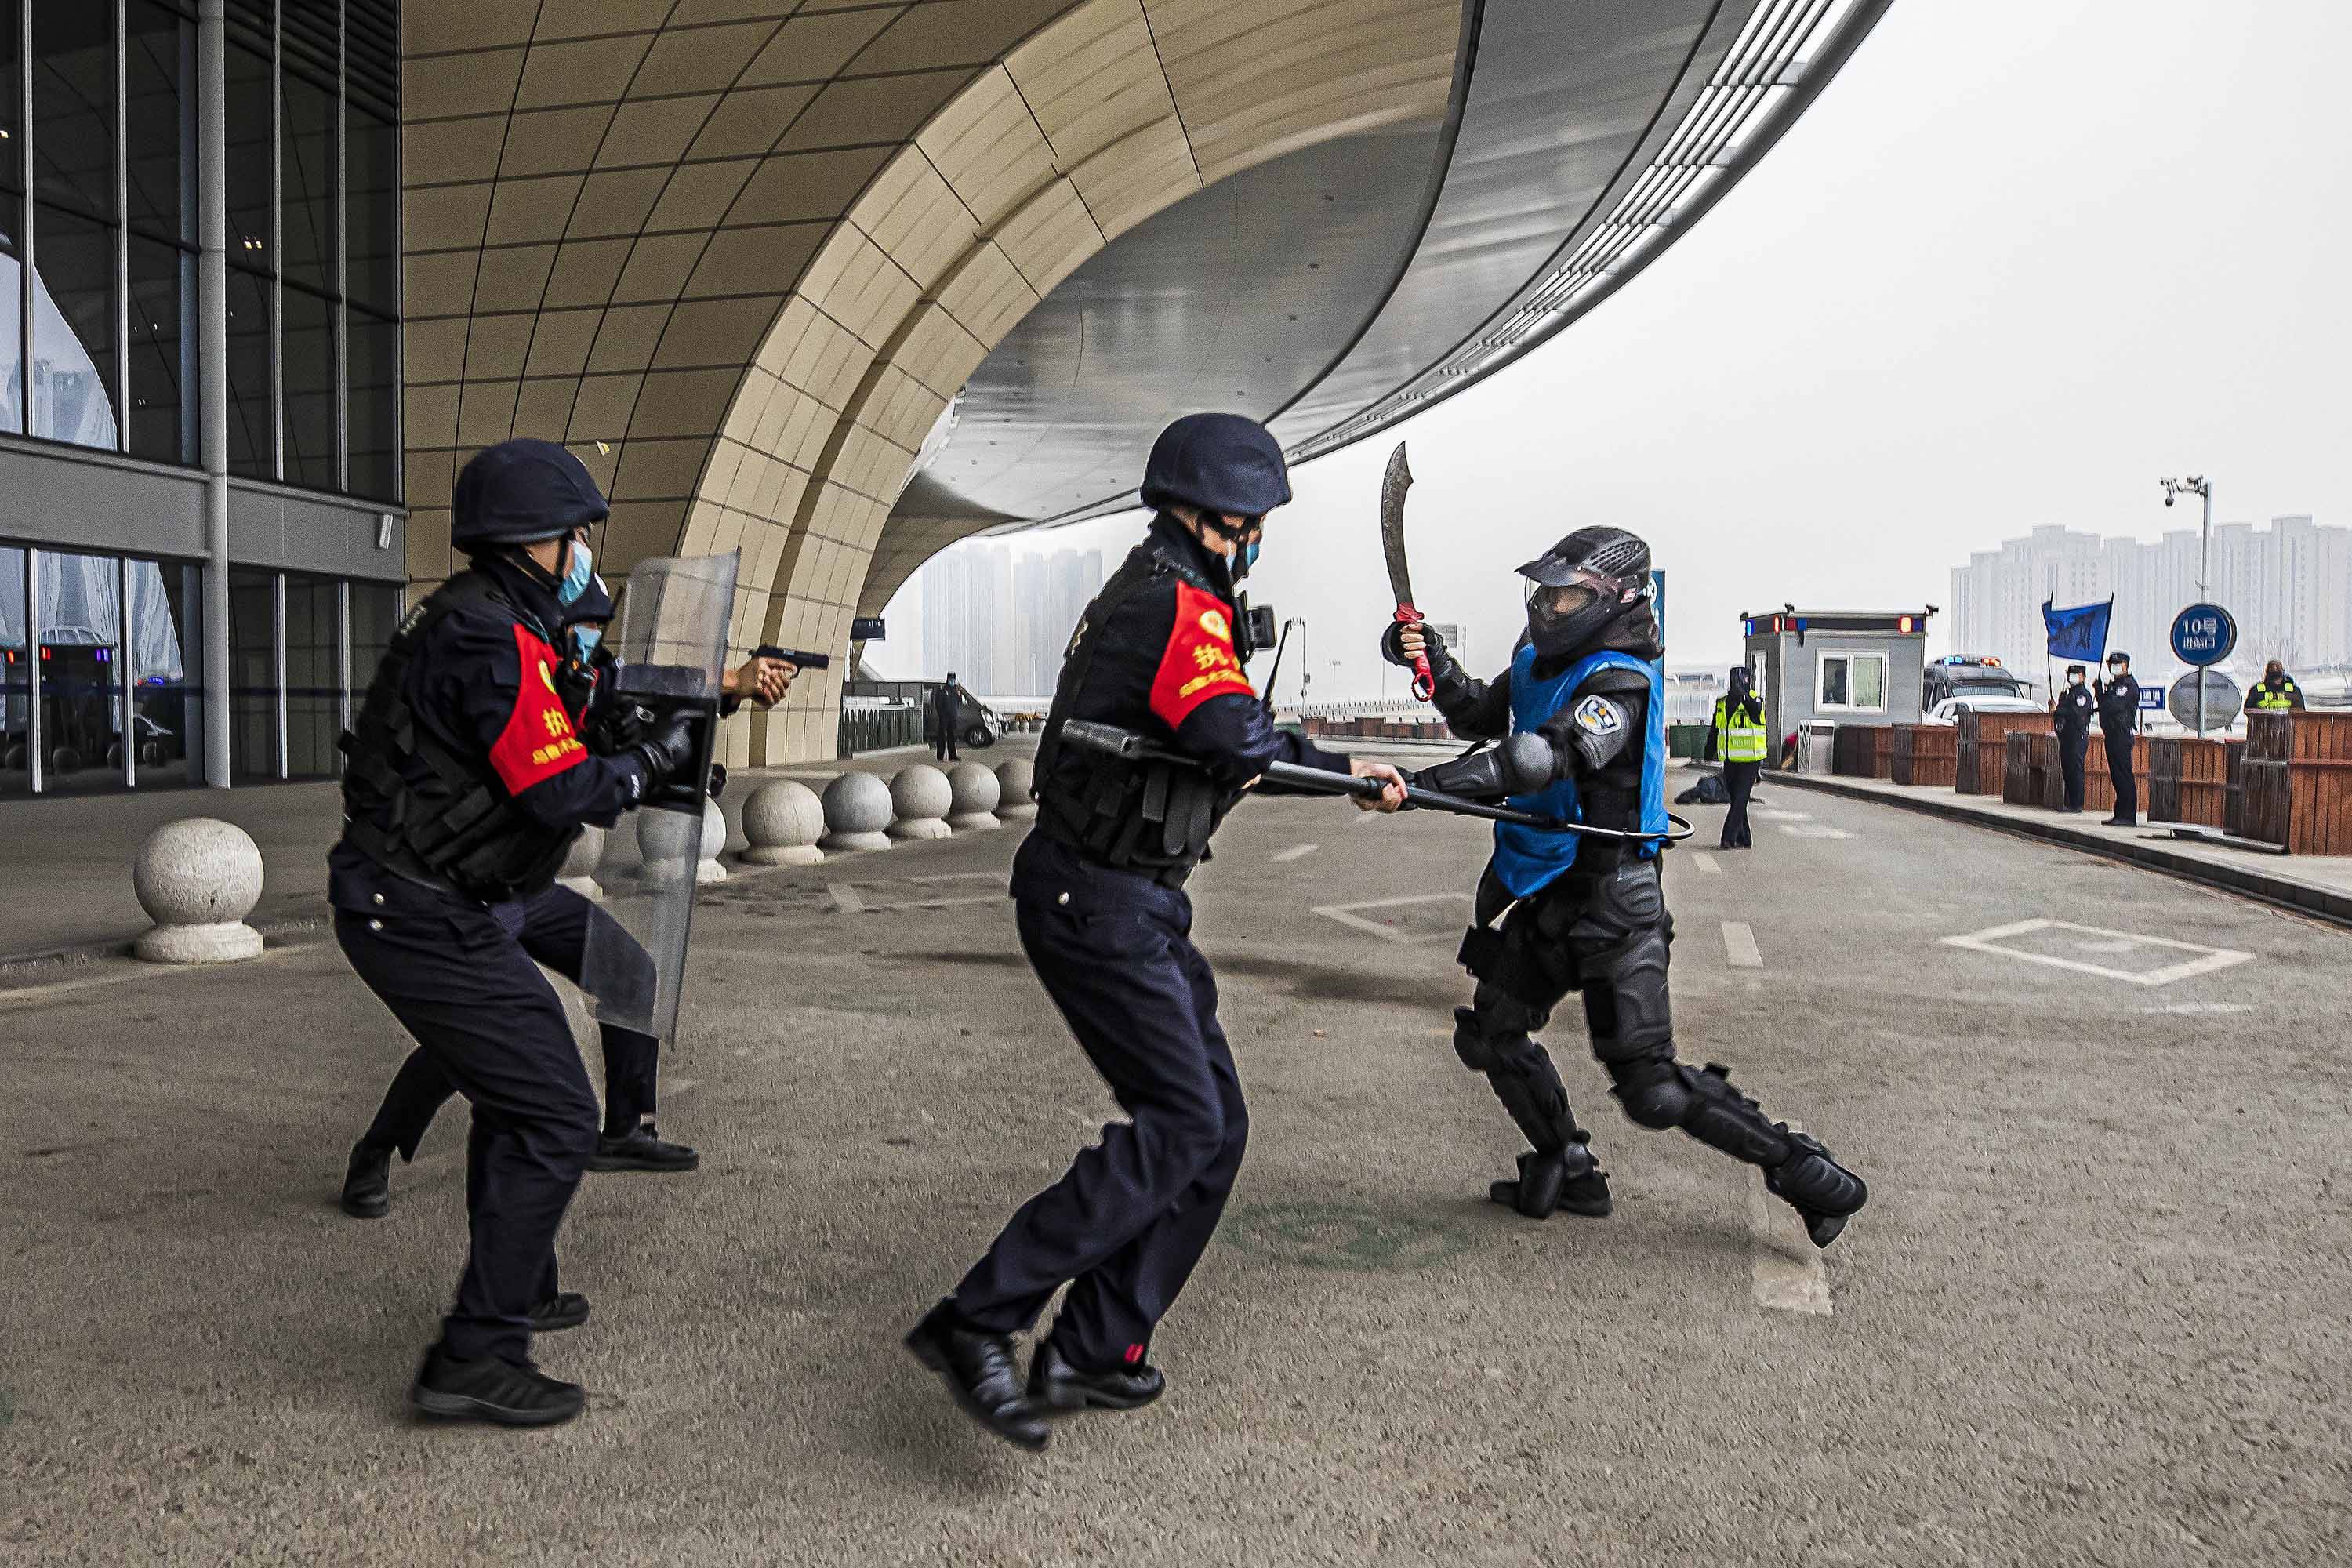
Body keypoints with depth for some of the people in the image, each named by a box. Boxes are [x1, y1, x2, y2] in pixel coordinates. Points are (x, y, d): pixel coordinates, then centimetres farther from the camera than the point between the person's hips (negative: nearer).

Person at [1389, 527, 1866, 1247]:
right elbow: (1479, 717, 19)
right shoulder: (1541, 662, 6)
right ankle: (1570, 1173, 30)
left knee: (1651, 1087, -6)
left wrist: (1426, 783, -45)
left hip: (1609, 899, -9)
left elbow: (1544, 757, -38)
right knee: (1490, 1033, 15)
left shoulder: (1620, 683, -22)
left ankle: (1806, 1173, 11)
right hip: (1544, 897, 9)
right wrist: (1435, 665, 0)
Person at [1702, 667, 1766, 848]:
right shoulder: (1722, 703, 9)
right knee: (1737, 801, 11)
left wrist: (1742, 694, -51)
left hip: (1749, 762, -6)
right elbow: (1714, 732, 17)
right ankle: (1744, 840, 19)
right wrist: (1708, 756, 15)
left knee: (1740, 800, -10)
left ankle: (1729, 839, -11)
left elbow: (1754, 708, -34)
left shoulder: (1754, 701, -7)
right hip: (1730, 762, 6)